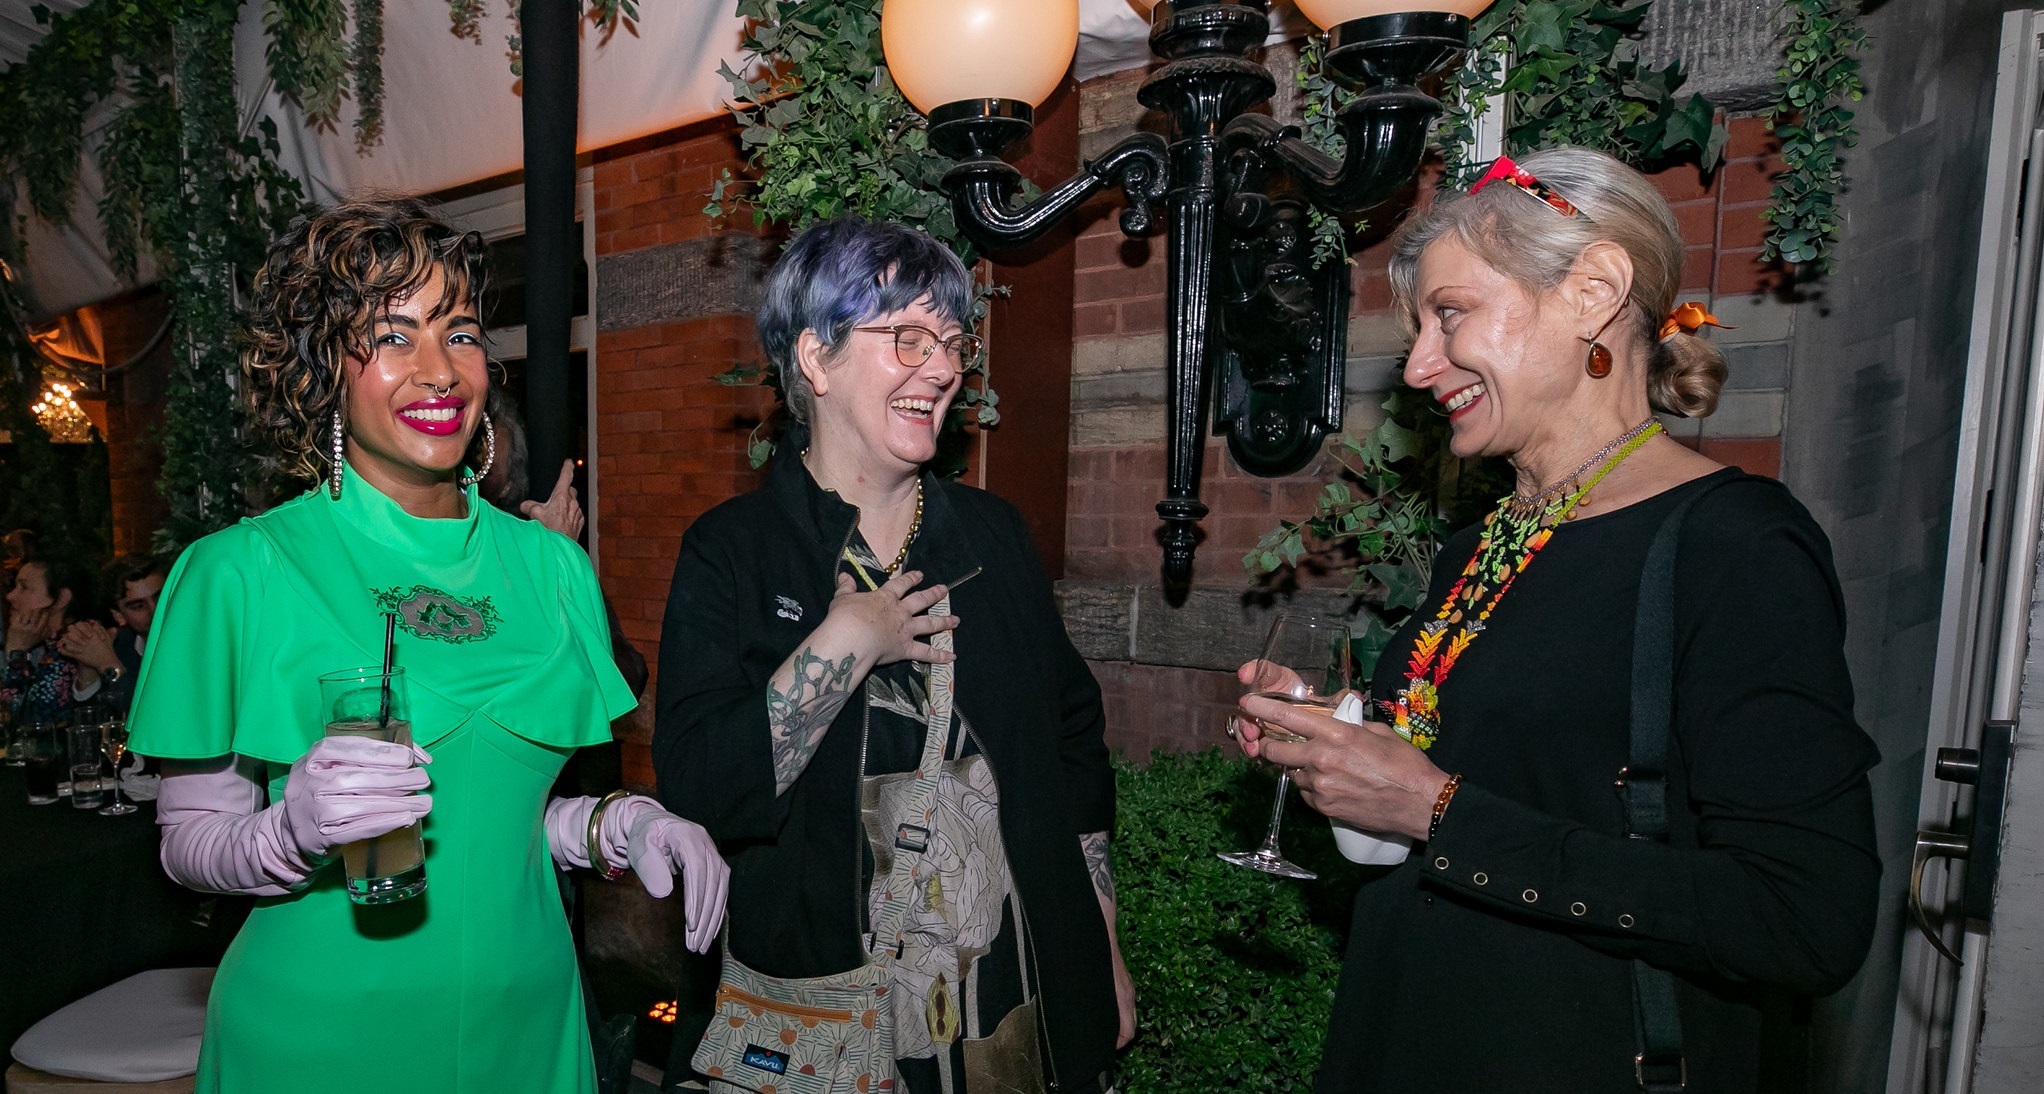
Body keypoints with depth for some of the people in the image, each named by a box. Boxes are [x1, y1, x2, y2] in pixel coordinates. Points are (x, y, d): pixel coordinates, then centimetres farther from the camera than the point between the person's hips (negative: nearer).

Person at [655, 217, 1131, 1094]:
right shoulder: (729, 554, -10)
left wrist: (1103, 956, 6)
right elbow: (696, 792, -18)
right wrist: (843, 645, -23)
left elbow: (1073, 747, 5)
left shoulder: (993, 534, 0)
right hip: (821, 1013, -3)